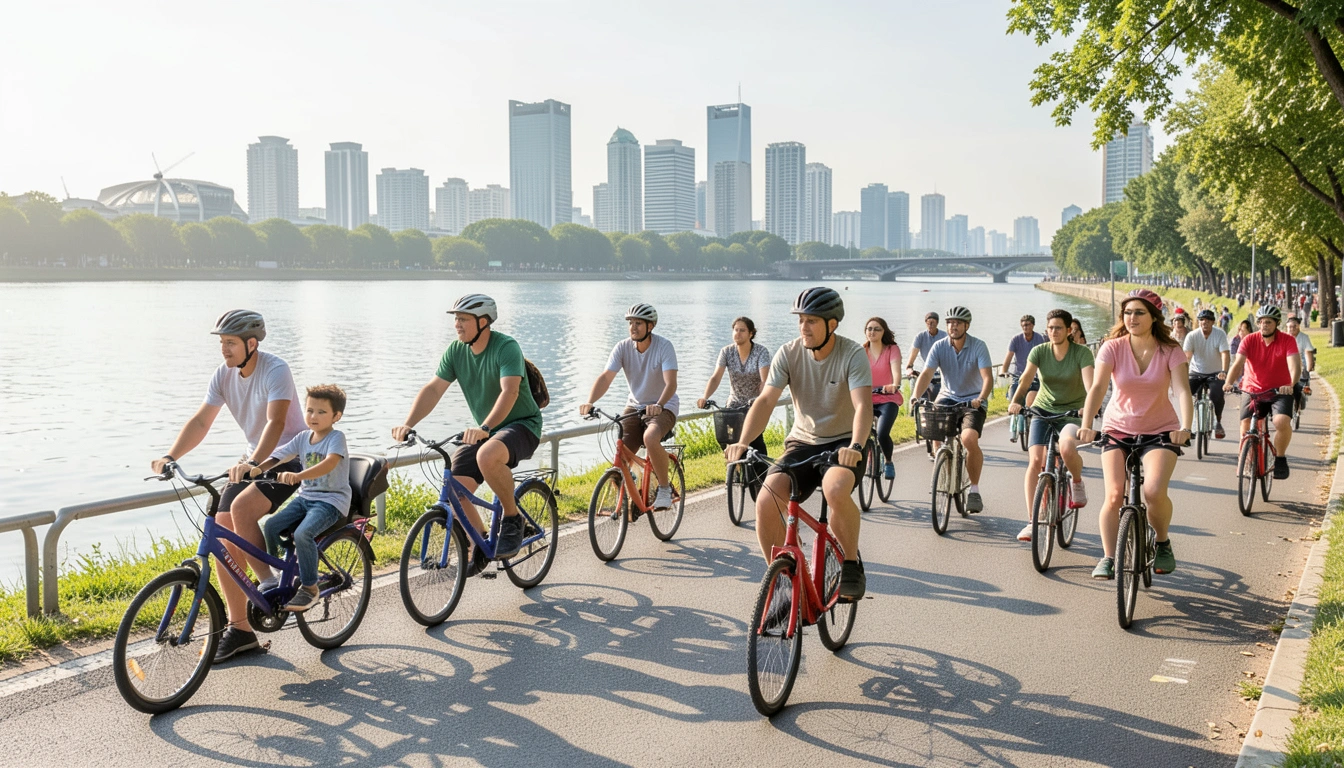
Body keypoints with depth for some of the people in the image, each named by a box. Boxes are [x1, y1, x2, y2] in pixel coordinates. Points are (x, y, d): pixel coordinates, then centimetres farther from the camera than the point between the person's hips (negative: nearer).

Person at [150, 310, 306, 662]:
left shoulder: (275, 371, -21)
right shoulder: (224, 374, -1)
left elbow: (275, 422, -34)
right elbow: (200, 421, -2)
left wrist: (252, 463, -49)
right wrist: (170, 456, -17)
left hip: (290, 459, -7)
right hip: (254, 460, 7)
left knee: (240, 508, -30)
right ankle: (239, 630, 2)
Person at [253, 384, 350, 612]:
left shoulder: (336, 437, -12)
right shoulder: (303, 437, 8)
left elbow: (329, 463, -30)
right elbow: (278, 456, 2)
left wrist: (298, 476, -44)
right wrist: (257, 468, -18)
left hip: (331, 500, -7)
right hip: (306, 497, 7)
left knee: (302, 533, -30)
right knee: (271, 526, -12)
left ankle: (310, 588, -14)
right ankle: (270, 578, 8)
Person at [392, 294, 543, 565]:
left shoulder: (507, 347, -20)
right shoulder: (455, 351, -1)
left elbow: (509, 392, -34)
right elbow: (433, 389, -5)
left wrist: (484, 428, -48)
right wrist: (408, 424, -20)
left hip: (521, 424, -6)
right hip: (483, 432, 7)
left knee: (487, 457, -38)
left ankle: (512, 519, -14)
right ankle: (480, 546, 13)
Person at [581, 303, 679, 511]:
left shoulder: (664, 346, -17)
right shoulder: (622, 347, -7)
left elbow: (671, 382, -29)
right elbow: (605, 378, -16)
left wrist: (659, 405, -48)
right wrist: (590, 402, -34)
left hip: (663, 407, -4)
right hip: (635, 406, 4)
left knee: (650, 438, -35)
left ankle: (664, 488, -14)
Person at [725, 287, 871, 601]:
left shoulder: (852, 354, -13)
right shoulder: (788, 353, -5)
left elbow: (863, 405, -26)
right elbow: (765, 400, -14)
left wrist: (855, 446, -45)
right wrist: (743, 442, -30)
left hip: (843, 444, -3)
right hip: (802, 443, 3)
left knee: (836, 490, -37)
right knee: (766, 502, -22)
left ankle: (852, 566, -11)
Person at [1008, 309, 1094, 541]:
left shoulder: (1082, 353, -10)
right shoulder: (1039, 351, -4)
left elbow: (1089, 382, -23)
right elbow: (1026, 377, -17)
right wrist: (1015, 401, -35)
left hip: (1072, 412, -2)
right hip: (1043, 411, 2)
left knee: (1066, 448, -34)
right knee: (1035, 461, -15)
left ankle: (1078, 482, 1)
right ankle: (1031, 522, -9)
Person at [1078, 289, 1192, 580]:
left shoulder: (1170, 352, -8)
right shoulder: (1112, 348, -8)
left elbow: (1182, 391, -21)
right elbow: (1097, 387, -20)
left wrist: (1185, 428, -38)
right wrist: (1086, 425, -35)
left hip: (1161, 430, -1)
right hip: (1117, 429, 1)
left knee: (1154, 491, -23)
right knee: (1114, 495, -15)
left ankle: (1163, 543, 6)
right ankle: (1108, 558, -1)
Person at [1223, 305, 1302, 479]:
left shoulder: (1288, 341, -8)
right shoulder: (1249, 340, -6)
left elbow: (1295, 366, -22)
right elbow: (1238, 364, -18)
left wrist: (1290, 384, -42)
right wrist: (1228, 383, -37)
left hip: (1280, 391, -2)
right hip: (1252, 391, 2)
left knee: (1282, 422, -25)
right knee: (1246, 428, -7)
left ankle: (1280, 459, -2)